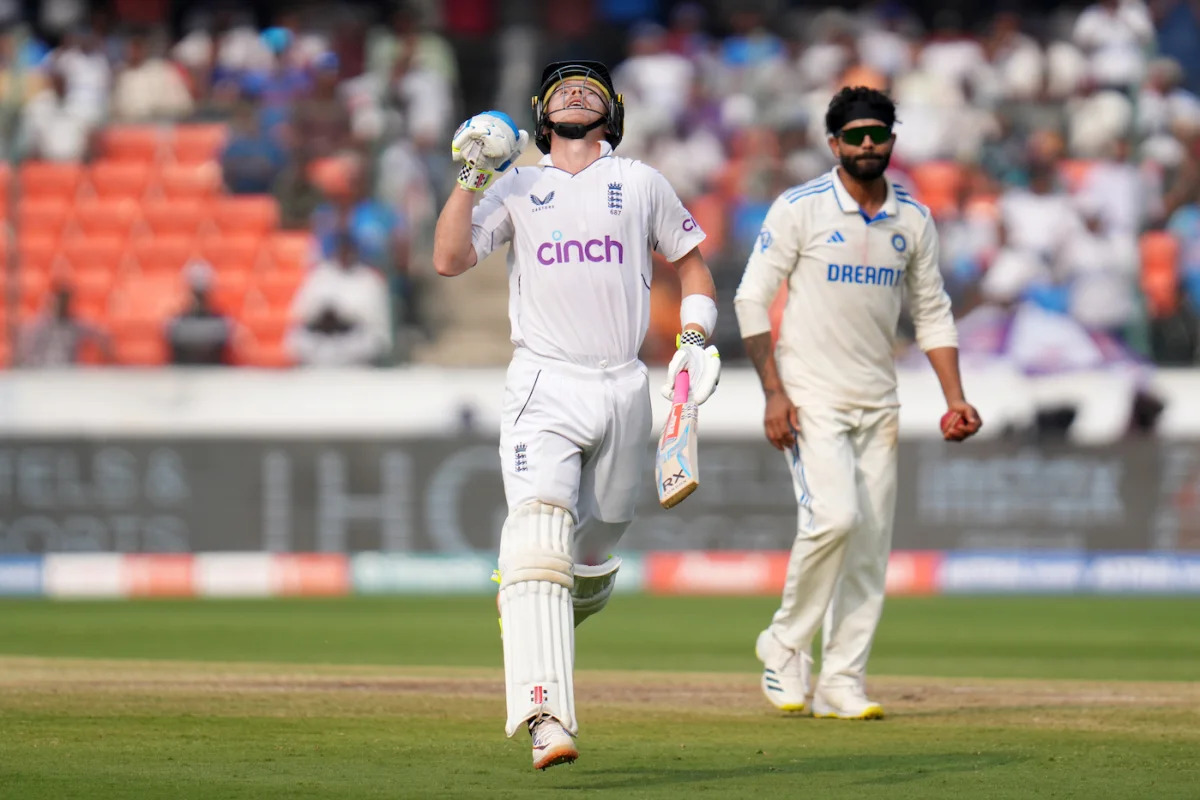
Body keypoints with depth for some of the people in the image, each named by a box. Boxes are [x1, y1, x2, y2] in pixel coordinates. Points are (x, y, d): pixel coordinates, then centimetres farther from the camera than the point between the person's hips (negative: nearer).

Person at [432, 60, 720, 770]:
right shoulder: (514, 188, 10)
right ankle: (546, 718, -30)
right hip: (545, 387, -2)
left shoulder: (640, 184, 13)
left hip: (624, 391, 2)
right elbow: (450, 260, -1)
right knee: (539, 544, -20)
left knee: (594, 558, 9)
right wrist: (471, 179, -9)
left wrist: (695, 334, 4)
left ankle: (526, 609, 44)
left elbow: (692, 261, 19)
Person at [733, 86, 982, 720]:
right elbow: (752, 299, -6)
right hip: (811, 398, -5)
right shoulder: (800, 209, -6)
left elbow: (932, 313, 14)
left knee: (871, 541, 1)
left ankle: (841, 682, 7)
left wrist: (955, 400, 4)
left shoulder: (914, 220, 8)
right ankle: (786, 642, -1)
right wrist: (774, 394, -14)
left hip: (877, 402, 5)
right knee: (833, 516, -21)